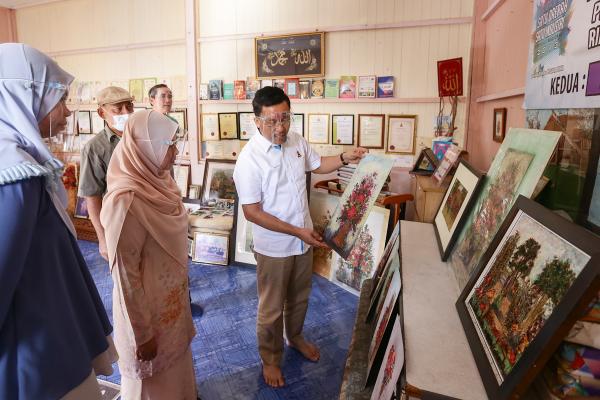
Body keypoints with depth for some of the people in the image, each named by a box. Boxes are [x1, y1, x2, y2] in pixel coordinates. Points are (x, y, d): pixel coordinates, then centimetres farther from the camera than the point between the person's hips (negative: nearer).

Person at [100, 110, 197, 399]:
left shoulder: (157, 182, -5)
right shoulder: (126, 201, -30)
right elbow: (125, 277, -24)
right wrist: (142, 334, -16)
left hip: (171, 298, 7)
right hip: (147, 307, -7)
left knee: (175, 360, 29)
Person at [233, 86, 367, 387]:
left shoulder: (296, 141, -4)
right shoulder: (249, 159, -23)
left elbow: (317, 165, 15)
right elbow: (252, 212, -22)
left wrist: (345, 158, -3)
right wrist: (296, 231, -25)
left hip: (304, 239, 6)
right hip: (273, 247, -6)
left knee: (299, 297, 26)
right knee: (271, 309, 14)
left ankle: (295, 337, 53)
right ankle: (270, 359, 39)